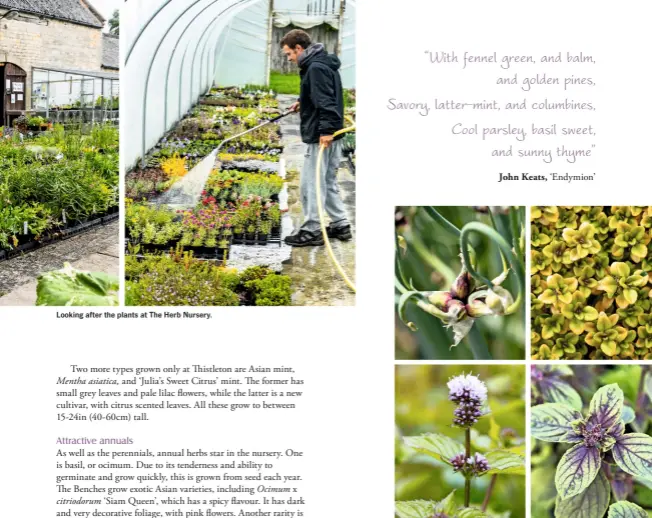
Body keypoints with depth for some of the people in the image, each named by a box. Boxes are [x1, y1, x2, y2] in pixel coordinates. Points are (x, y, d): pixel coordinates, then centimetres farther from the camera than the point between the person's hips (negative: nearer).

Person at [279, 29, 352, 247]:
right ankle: (340, 225, 21)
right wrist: (303, 103, 25)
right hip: (331, 134, 11)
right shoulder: (324, 64, 14)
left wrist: (326, 129, -32)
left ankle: (312, 231, 2)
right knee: (328, 181, 16)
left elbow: (326, 100, -26)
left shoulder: (316, 68, -17)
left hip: (320, 137, -11)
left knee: (311, 183, -4)